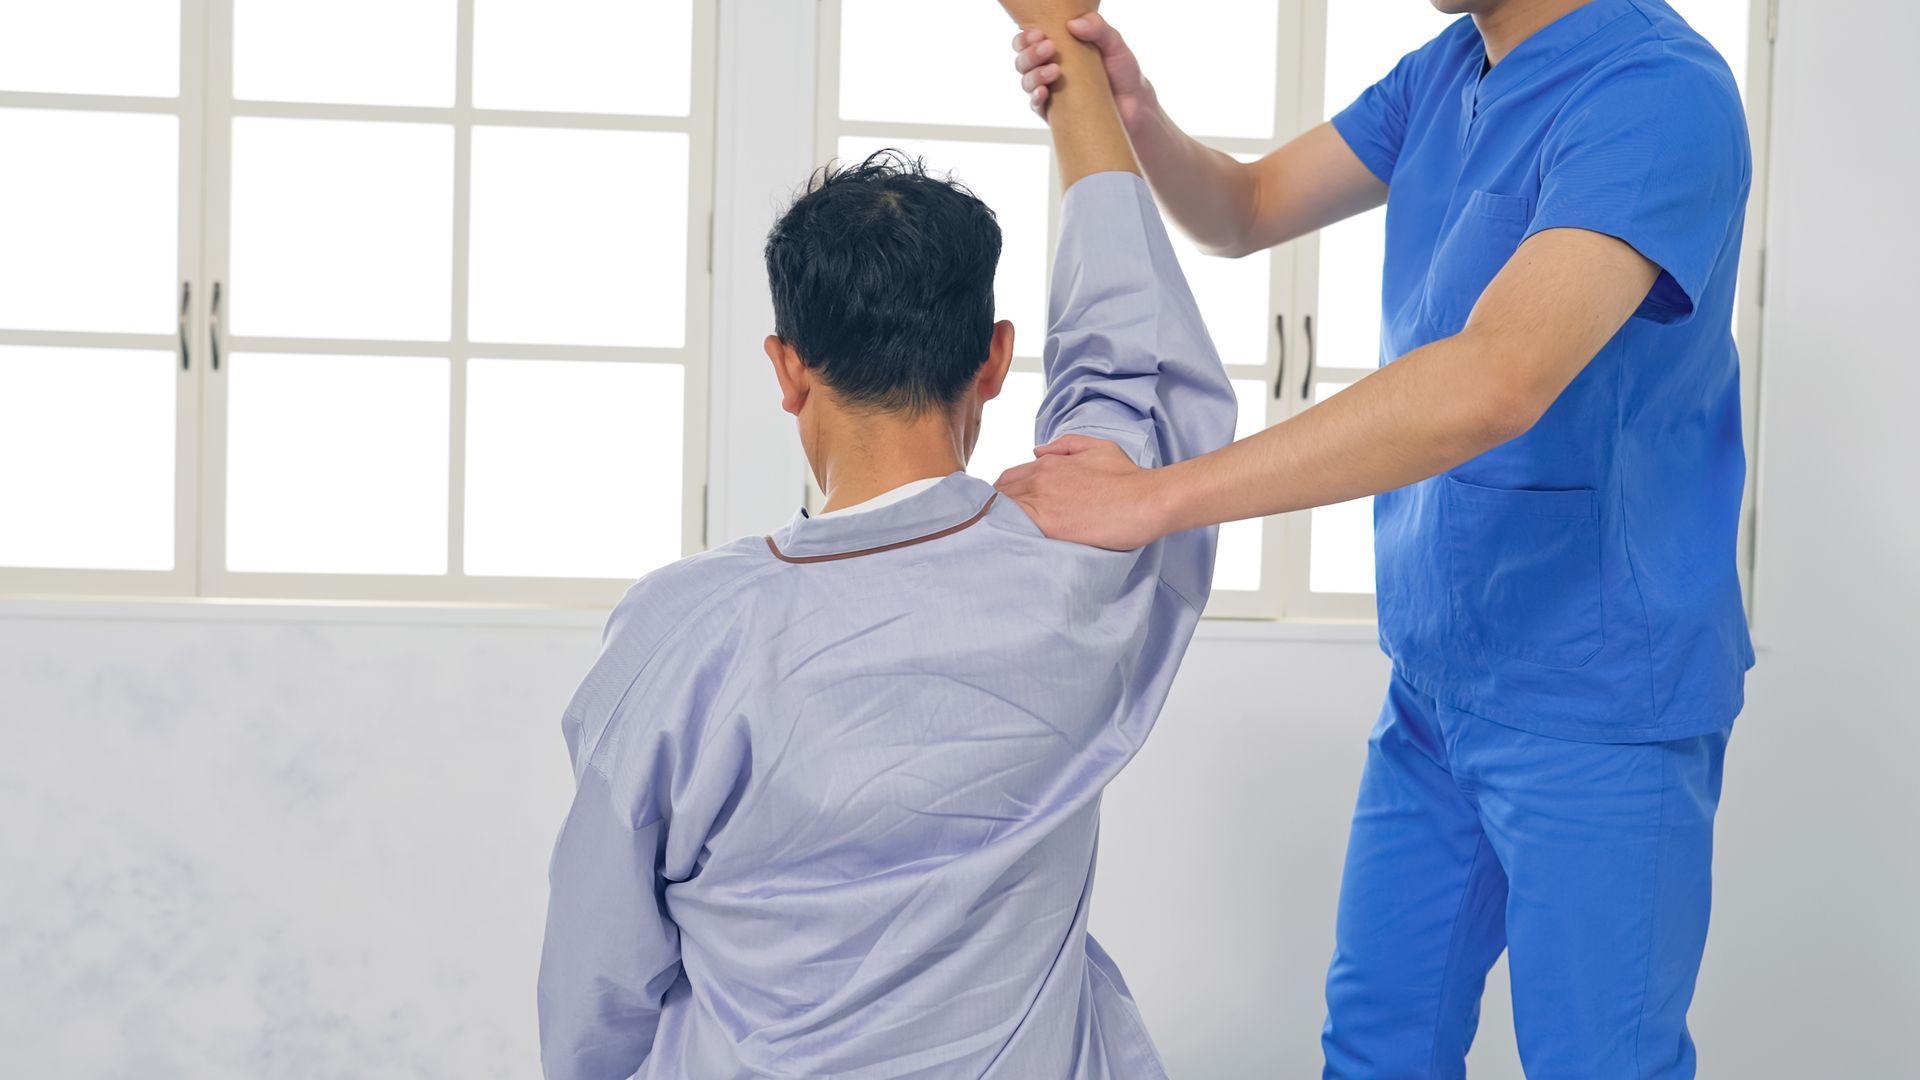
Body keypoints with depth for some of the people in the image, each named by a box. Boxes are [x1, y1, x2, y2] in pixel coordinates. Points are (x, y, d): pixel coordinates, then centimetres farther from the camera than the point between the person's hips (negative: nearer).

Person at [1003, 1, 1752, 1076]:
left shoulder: (1659, 92, -24)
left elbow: (1497, 383, -36)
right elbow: (1246, 211, 13)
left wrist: (1155, 496, -36)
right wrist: (1134, 114, -11)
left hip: (1596, 703, -7)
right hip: (1436, 683, 8)